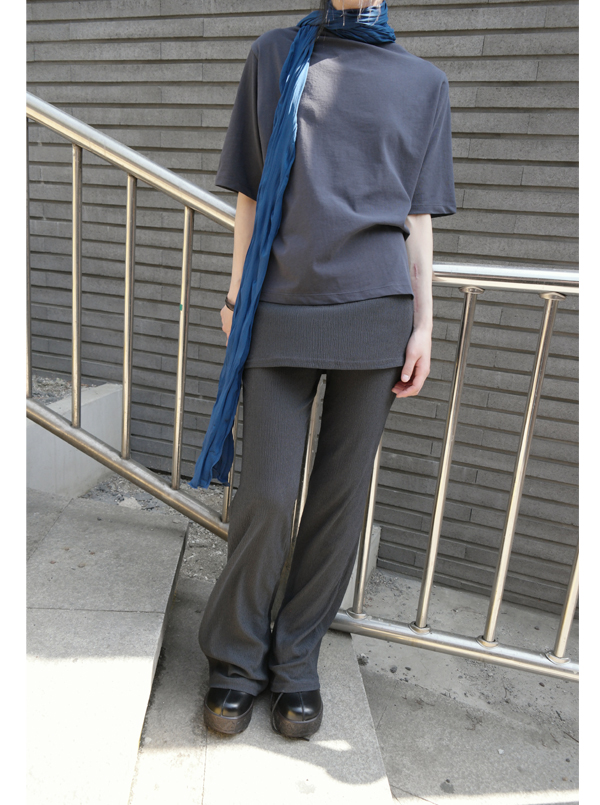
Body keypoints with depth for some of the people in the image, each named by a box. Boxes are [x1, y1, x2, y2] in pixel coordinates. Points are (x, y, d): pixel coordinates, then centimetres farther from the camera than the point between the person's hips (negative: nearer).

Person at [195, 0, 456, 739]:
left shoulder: (424, 82, 15)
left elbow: (418, 215, 11)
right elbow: (249, 192, 11)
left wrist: (423, 322, 4)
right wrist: (236, 295, 6)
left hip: (376, 315, 1)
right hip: (282, 312, -1)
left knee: (343, 494, 4)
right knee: (265, 494, -2)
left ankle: (296, 660, 23)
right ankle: (235, 658, 21)